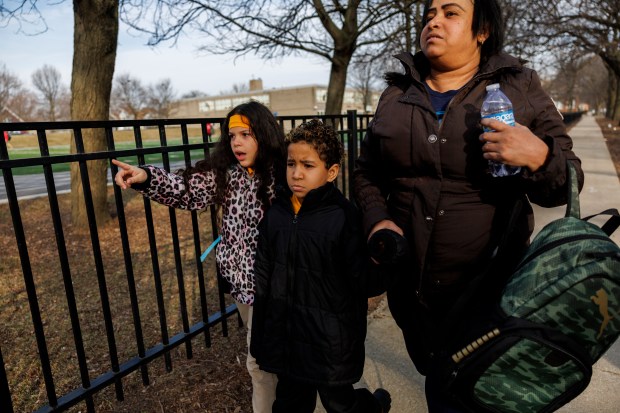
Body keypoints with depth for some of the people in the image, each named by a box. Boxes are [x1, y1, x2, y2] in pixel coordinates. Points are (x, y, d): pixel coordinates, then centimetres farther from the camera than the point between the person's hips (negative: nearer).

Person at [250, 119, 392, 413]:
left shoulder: (343, 217, -18)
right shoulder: (275, 214, -3)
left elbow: (358, 285, -12)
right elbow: (263, 278, 2)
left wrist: (354, 341, -5)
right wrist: (260, 338, 6)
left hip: (331, 343, -4)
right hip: (286, 339, 5)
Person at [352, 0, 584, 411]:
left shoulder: (521, 89, -2)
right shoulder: (396, 96, 4)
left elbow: (564, 185, -2)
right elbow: (367, 173, 10)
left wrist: (538, 157, -23)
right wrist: (378, 219, -8)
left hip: (489, 286, -2)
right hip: (411, 285, 2)